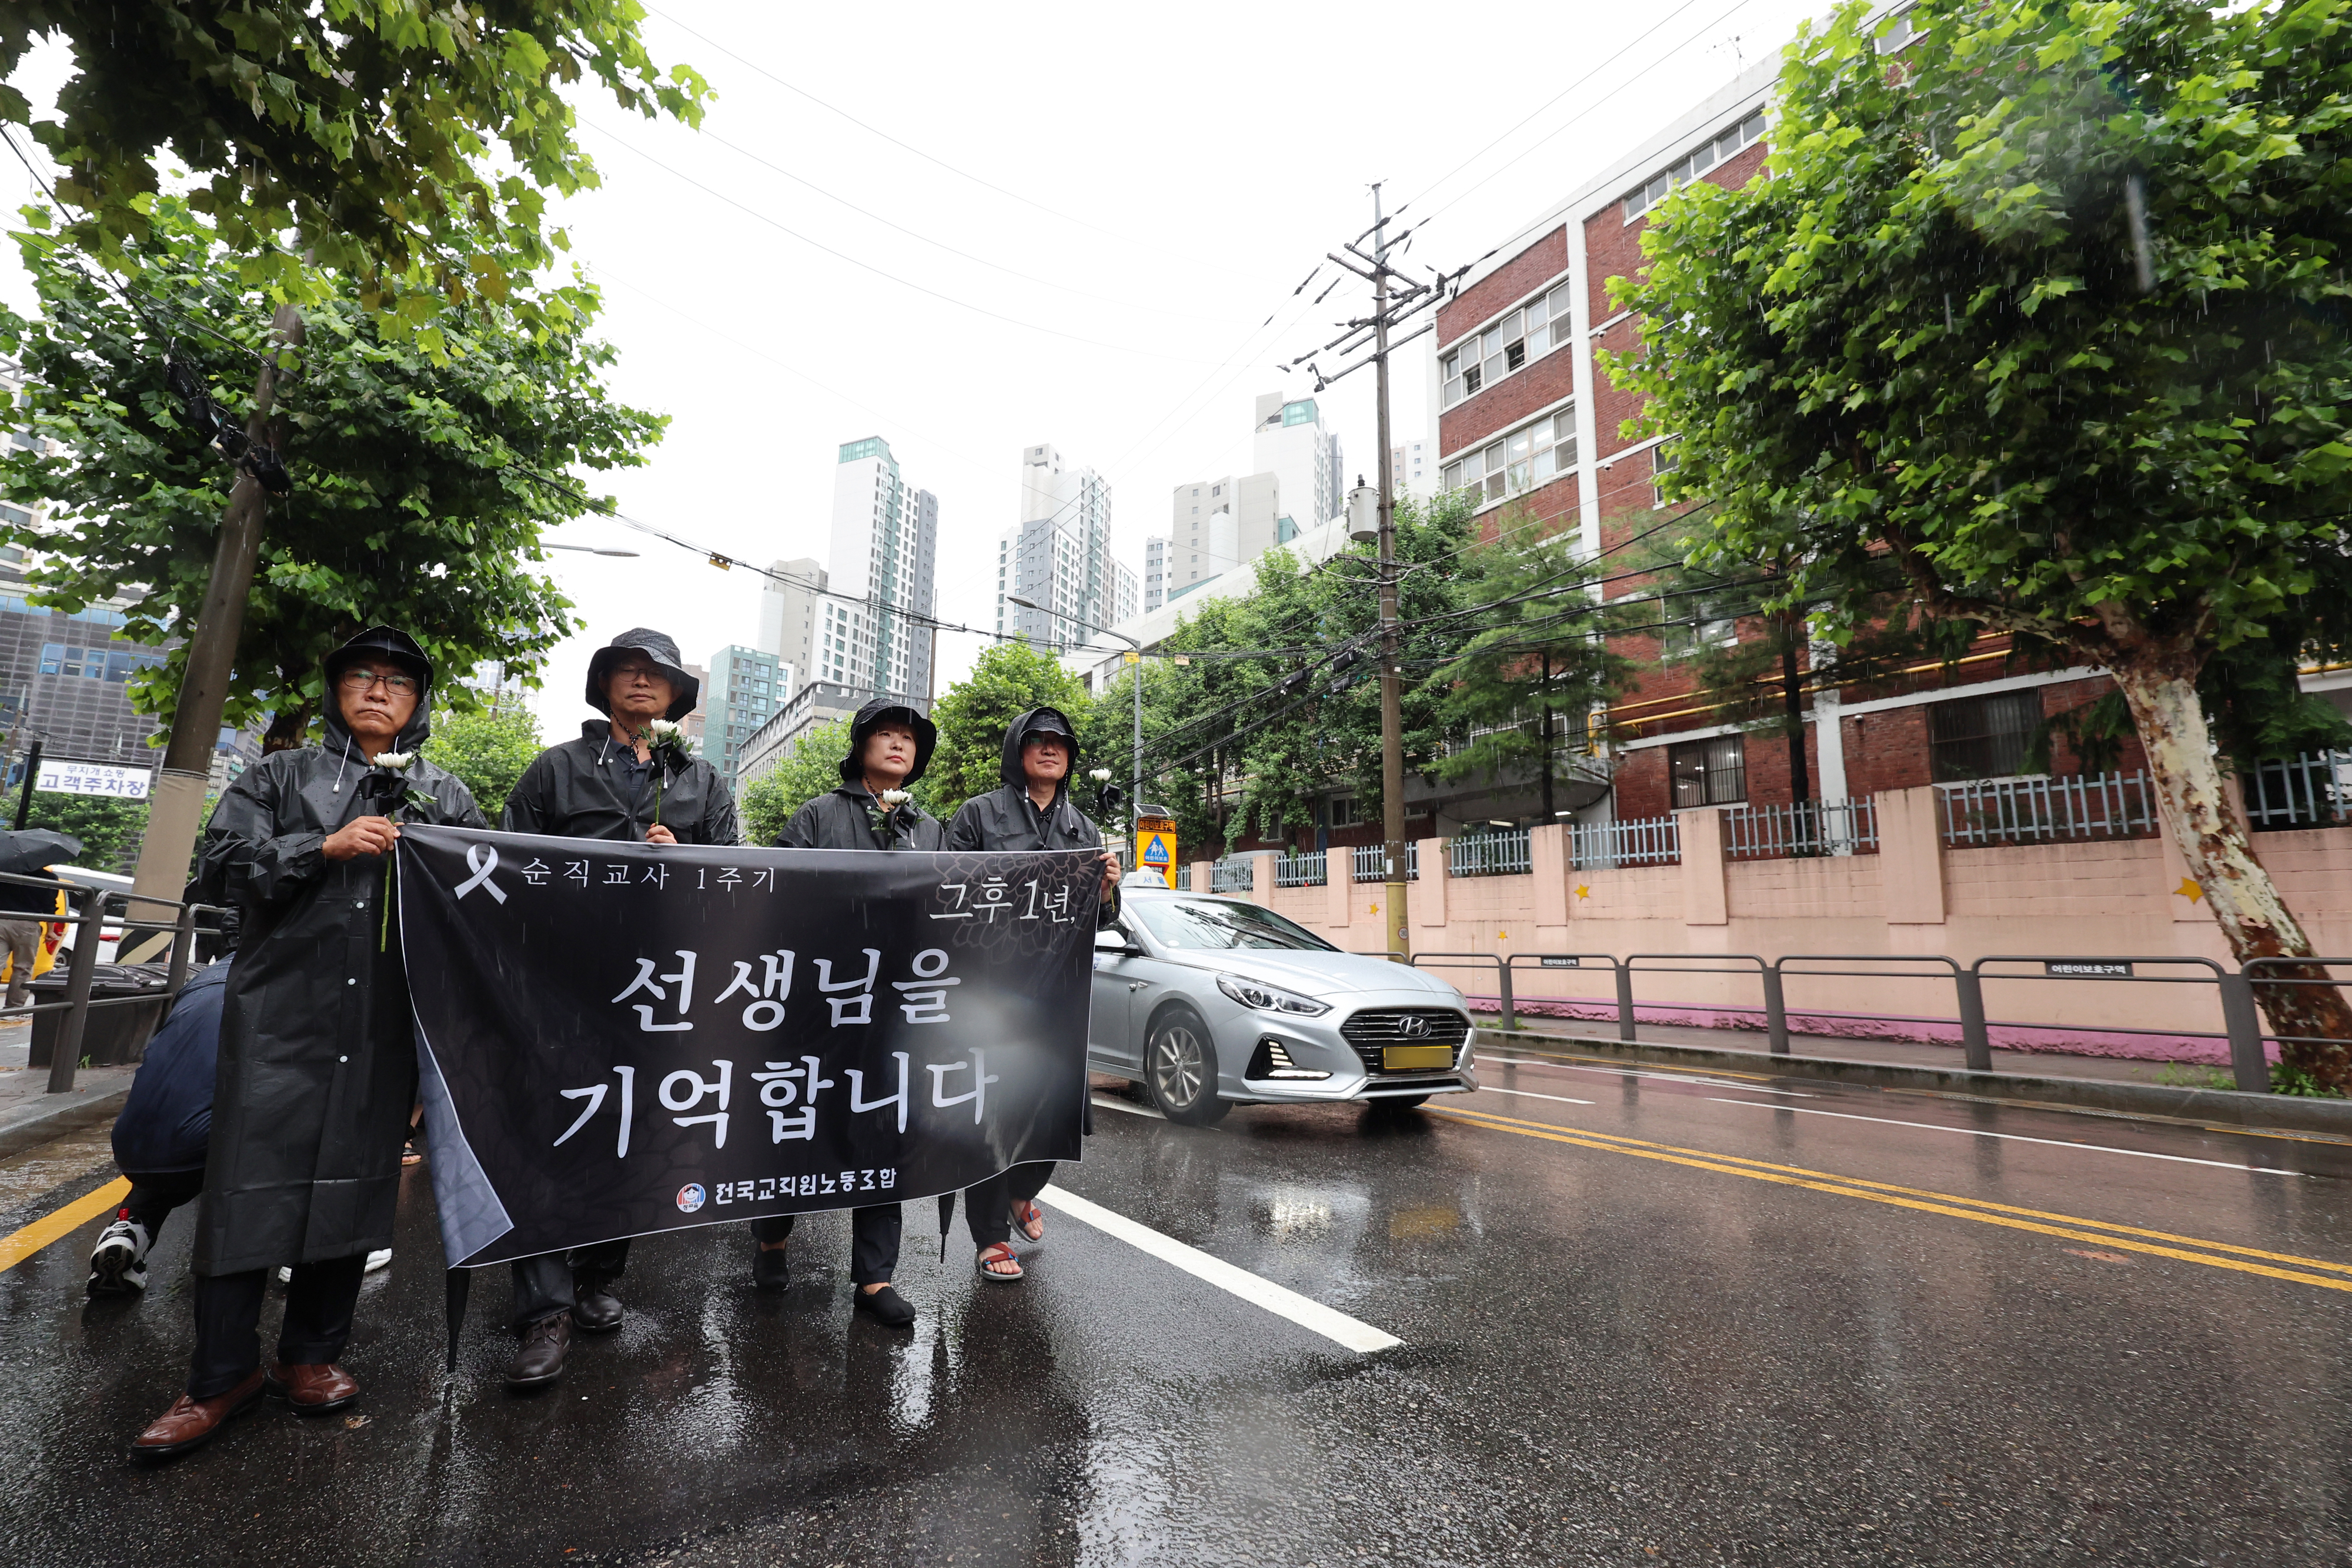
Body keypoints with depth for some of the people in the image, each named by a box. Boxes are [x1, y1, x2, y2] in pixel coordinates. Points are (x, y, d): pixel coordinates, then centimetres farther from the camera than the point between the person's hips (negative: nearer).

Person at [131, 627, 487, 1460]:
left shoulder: (444, 795, 13)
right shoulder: (282, 775, 12)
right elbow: (224, 860, 2)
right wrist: (326, 847, -12)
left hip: (385, 1020, 1)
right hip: (282, 1008, -1)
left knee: (355, 1178, 6)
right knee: (252, 1177, 0)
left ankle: (312, 1353, 22)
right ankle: (223, 1375, 15)